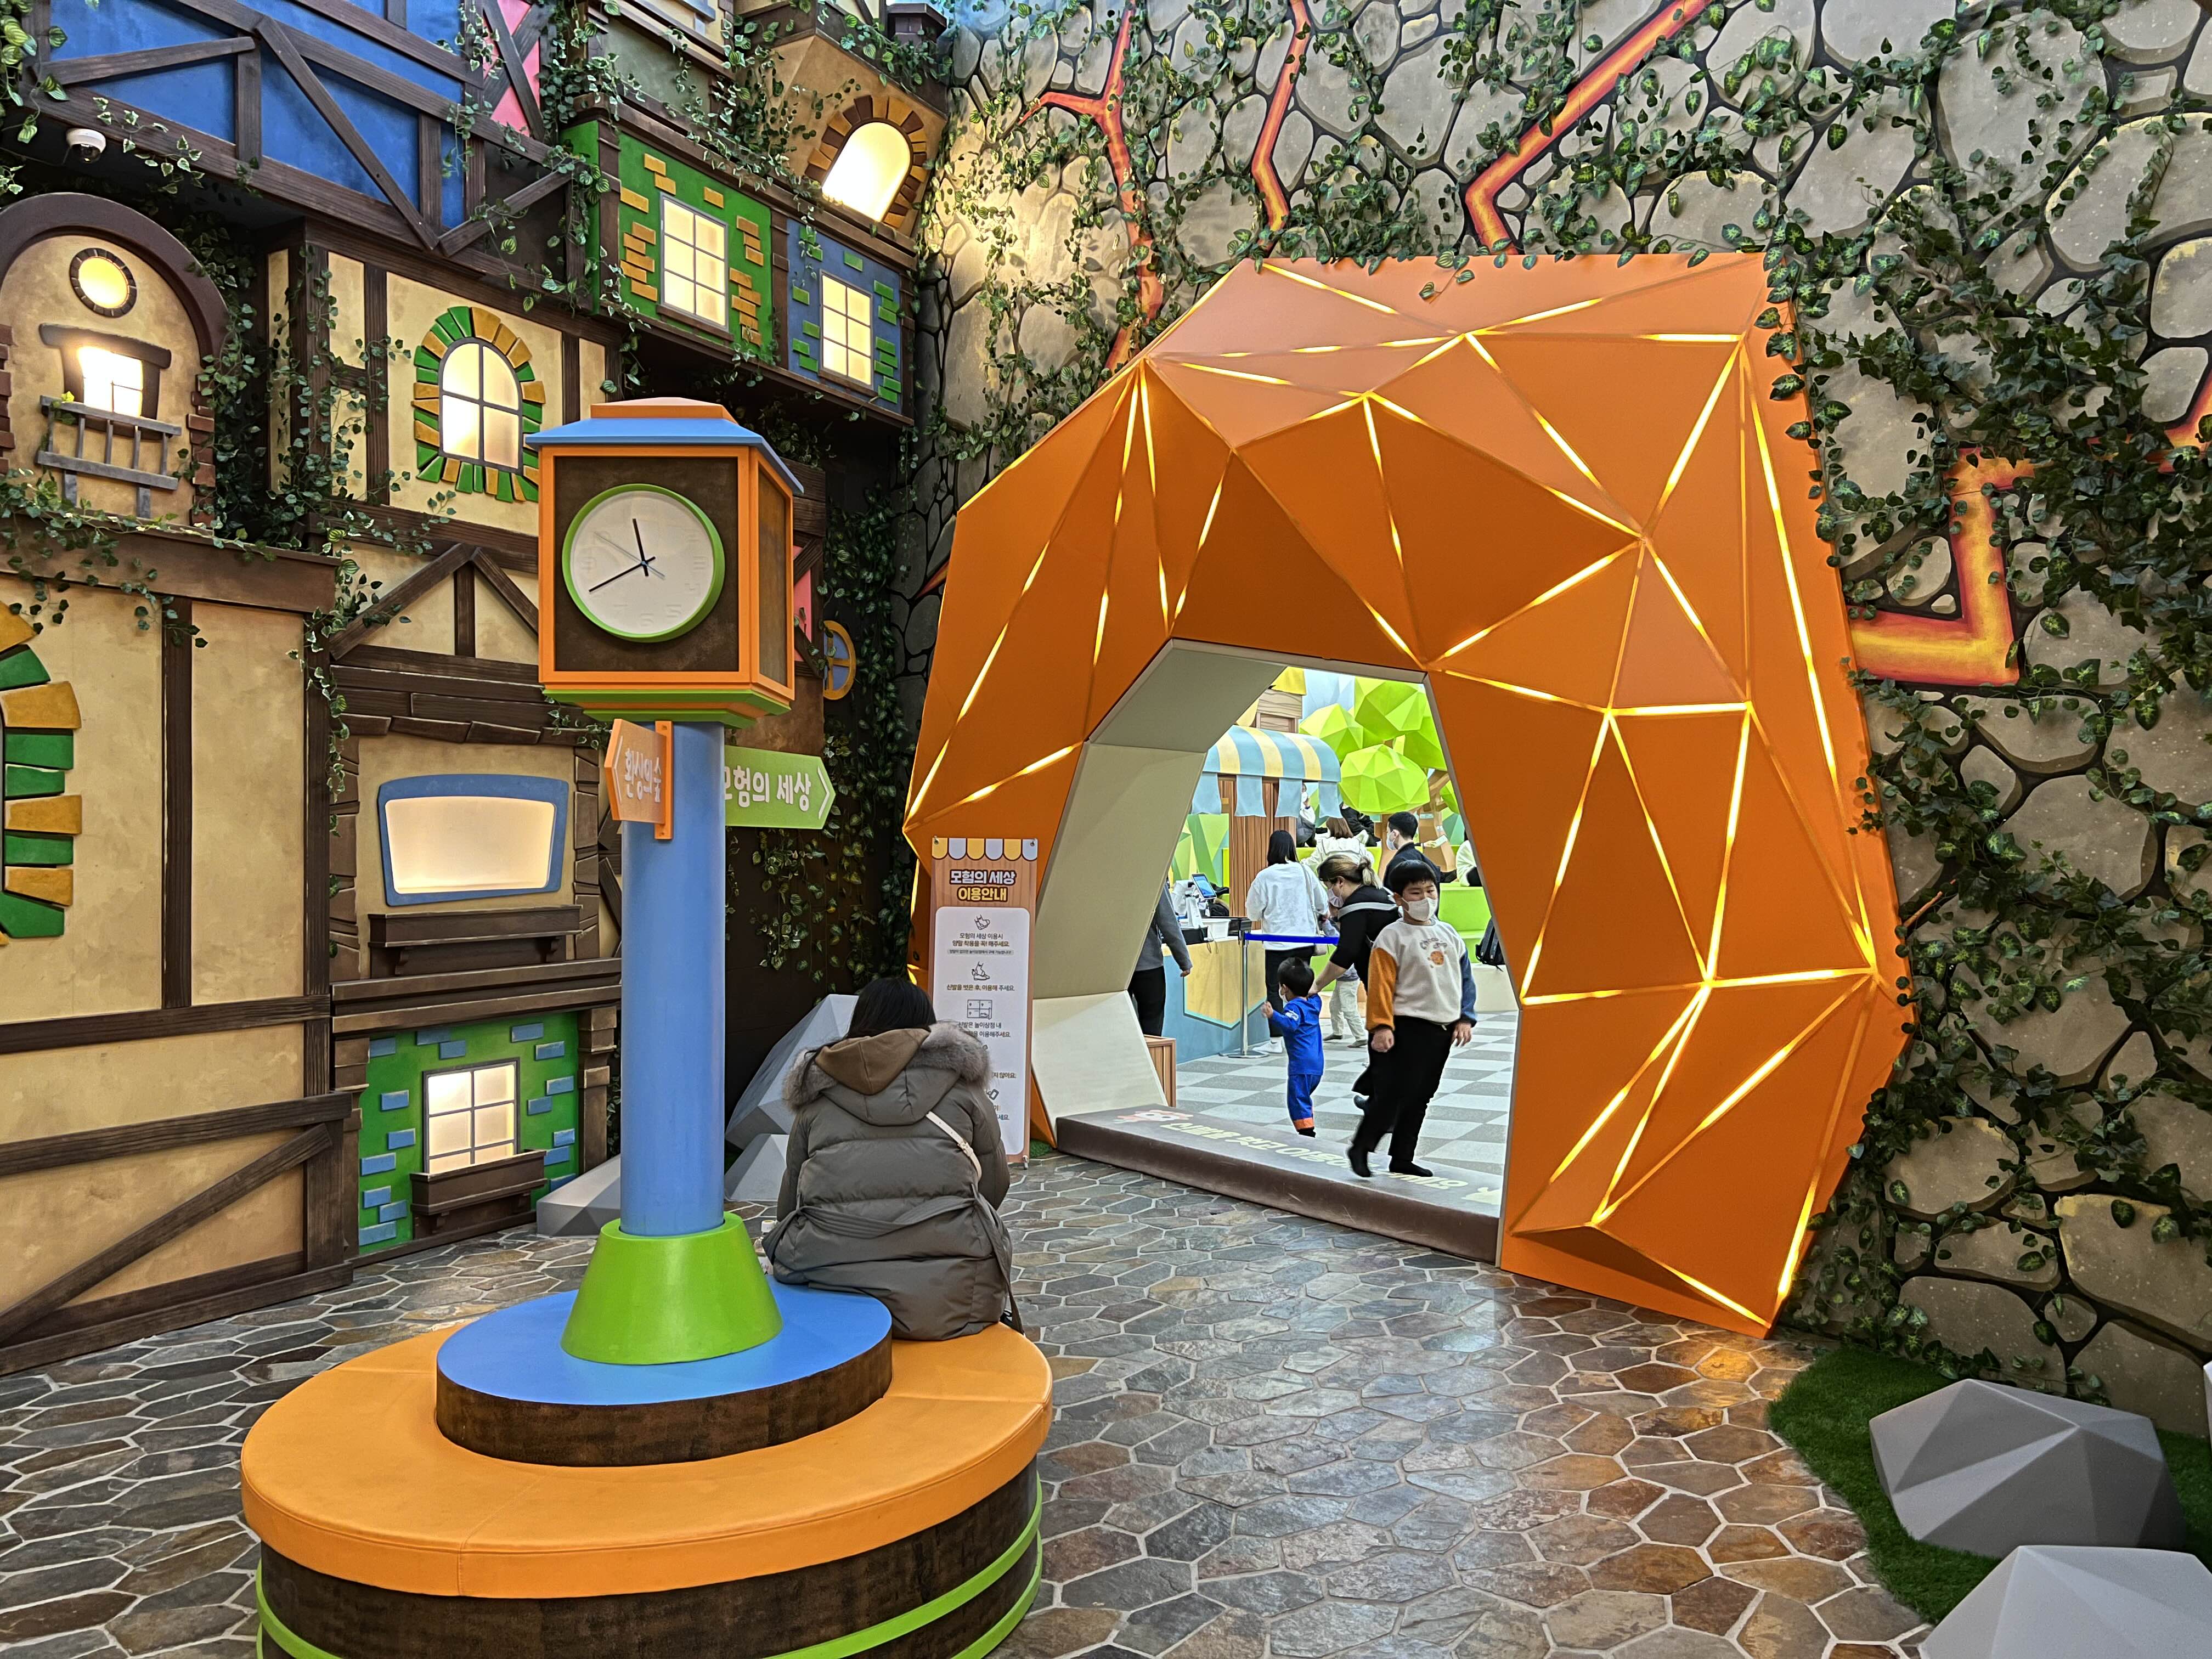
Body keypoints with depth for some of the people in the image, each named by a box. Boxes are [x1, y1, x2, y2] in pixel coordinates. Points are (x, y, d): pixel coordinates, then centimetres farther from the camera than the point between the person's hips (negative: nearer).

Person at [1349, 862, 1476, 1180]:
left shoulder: (1448, 933, 11)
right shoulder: (1392, 937, -8)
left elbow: (1465, 978, 15)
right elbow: (1380, 985, -13)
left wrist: (1465, 1019, 7)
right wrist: (1381, 1026, -19)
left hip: (1442, 1031, 6)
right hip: (1406, 1029, -6)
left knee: (1420, 1098, 12)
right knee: (1393, 1094, -8)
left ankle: (1402, 1159, 22)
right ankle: (1361, 1147, 8)